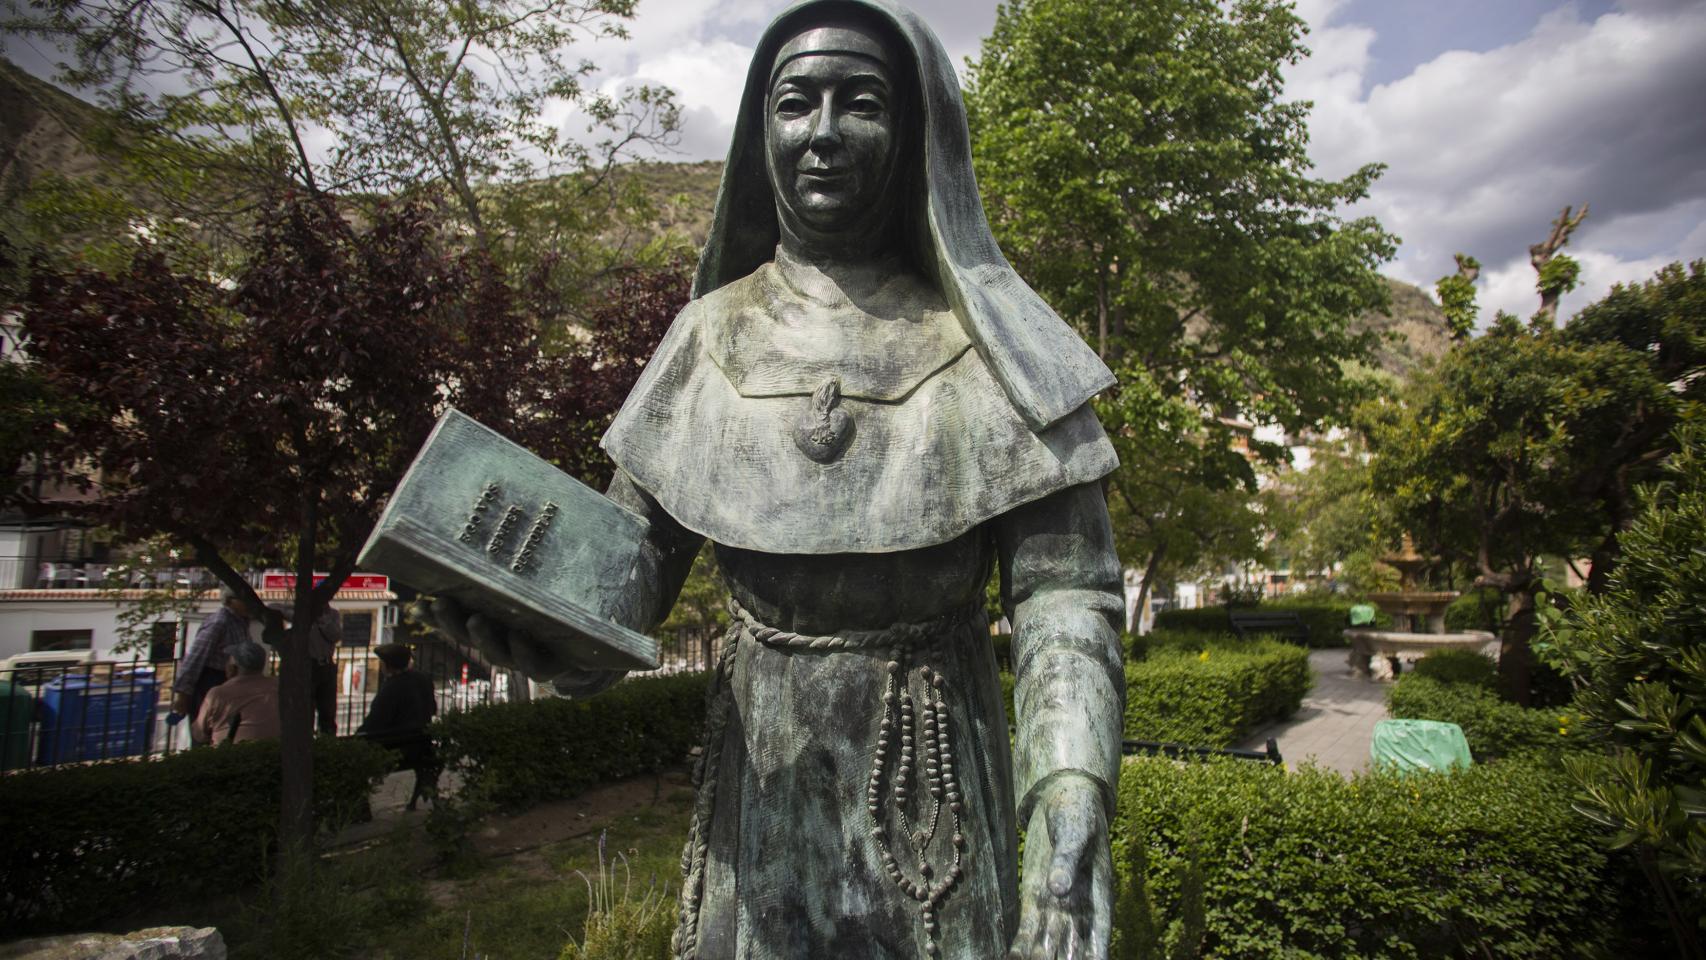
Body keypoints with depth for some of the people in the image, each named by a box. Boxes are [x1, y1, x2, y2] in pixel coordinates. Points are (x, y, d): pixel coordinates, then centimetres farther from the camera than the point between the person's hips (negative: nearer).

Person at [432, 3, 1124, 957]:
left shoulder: (982, 342, -8)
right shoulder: (712, 335, 1)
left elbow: (1066, 596, -12)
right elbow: (635, 546, 2)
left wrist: (1072, 823, -25)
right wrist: (563, 633, -20)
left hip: (934, 781, -2)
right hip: (759, 776, 2)